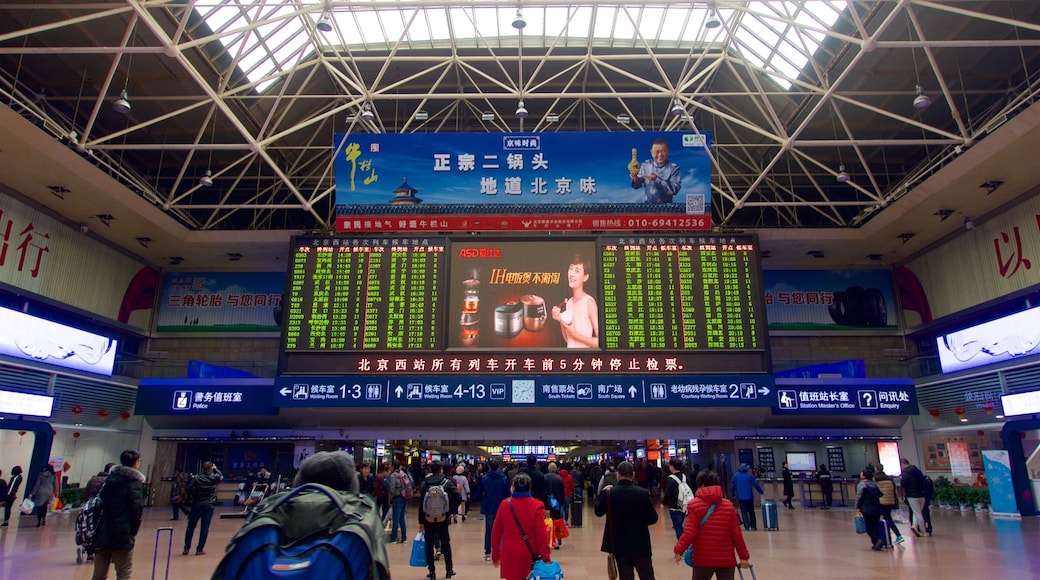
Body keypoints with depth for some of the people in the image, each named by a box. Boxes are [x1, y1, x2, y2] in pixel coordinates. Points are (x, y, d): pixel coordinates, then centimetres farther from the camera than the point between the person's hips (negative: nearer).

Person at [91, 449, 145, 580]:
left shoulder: (109, 479, 11)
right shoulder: (135, 483, -10)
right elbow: (137, 509, -16)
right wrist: (133, 530, -3)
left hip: (102, 534, 6)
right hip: (122, 536, -6)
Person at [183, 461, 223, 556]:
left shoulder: (197, 478, -9)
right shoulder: (215, 478, -8)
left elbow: (191, 490, -6)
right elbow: (221, 477, 14)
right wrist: (216, 469, 23)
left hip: (197, 505, 1)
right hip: (208, 506, 0)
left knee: (191, 527, 12)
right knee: (205, 527, 3)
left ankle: (186, 548, 17)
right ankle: (200, 549, 3)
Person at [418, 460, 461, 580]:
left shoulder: (425, 483, -1)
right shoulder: (447, 482, -5)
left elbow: (421, 504, -3)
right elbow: (458, 497, -14)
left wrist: (421, 521, 1)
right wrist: (451, 511, -3)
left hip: (428, 519, 0)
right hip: (442, 519, 0)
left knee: (429, 545, 9)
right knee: (446, 544, 13)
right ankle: (449, 570, 19)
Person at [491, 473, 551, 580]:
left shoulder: (504, 504, -2)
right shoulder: (536, 506, -9)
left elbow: (496, 532, 3)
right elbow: (541, 533, -11)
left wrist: (495, 555, 14)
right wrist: (546, 556, -3)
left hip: (509, 554, 1)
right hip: (529, 553, -1)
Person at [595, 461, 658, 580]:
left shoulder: (608, 493, -11)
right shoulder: (643, 493, -14)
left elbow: (598, 512, 5)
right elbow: (653, 518, -8)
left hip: (619, 544, 1)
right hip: (640, 543, -1)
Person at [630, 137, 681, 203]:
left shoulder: (674, 168, -4)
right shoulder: (645, 165, 4)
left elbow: (674, 189, -14)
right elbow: (636, 186, 7)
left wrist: (657, 180, -23)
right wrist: (636, 180, -14)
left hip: (665, 207, -2)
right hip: (646, 206, 2)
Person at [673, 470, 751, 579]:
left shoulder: (694, 505, -5)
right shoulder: (729, 505, 4)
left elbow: (690, 532, -14)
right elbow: (736, 534, 2)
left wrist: (679, 550, -9)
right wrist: (744, 556, 10)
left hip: (703, 559, -2)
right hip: (726, 559, 2)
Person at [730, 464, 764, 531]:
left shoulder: (735, 476, 1)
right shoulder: (749, 475, -2)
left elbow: (732, 486, 2)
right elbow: (756, 485, -3)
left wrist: (733, 495, 14)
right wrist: (761, 492, 11)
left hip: (741, 497, 0)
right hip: (749, 497, 0)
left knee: (744, 512, 5)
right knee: (751, 512, 16)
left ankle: (747, 527, -4)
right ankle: (753, 526, 20)